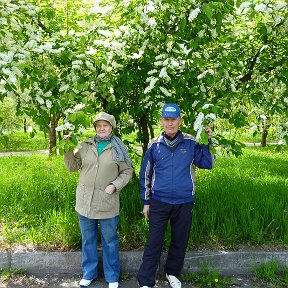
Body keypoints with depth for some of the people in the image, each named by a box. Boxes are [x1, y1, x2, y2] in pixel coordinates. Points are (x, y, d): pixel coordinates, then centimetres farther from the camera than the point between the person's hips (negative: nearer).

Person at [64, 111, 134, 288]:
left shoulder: (118, 148, -3)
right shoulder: (86, 145, 2)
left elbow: (127, 171, 1)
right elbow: (73, 167, 6)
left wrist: (115, 185, -13)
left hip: (107, 203, -2)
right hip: (85, 201, 3)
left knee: (110, 241, 11)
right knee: (88, 240, 17)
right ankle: (89, 273, 37)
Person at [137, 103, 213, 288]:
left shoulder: (191, 143, -3)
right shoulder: (154, 145, -1)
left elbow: (207, 164, -5)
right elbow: (146, 174, 5)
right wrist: (146, 201, 6)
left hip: (184, 202, 1)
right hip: (159, 202, -1)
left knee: (180, 241, 16)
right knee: (154, 243, 4)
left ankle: (172, 273, 39)